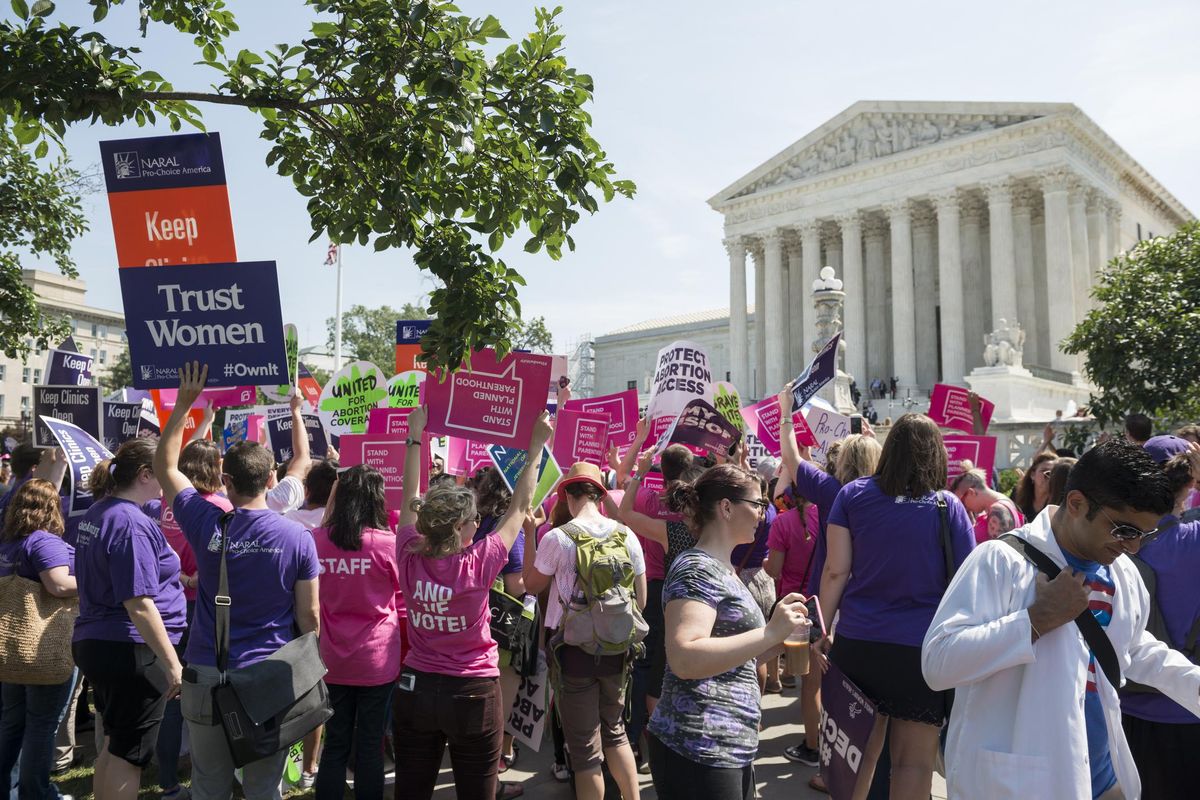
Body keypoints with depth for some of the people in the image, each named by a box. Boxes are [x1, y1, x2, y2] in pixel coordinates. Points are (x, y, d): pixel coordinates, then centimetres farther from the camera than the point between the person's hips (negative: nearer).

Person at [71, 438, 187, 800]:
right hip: (133, 650, -9)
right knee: (129, 755, 3)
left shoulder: (93, 516, 8)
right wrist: (172, 663, -20)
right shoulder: (132, 523, -21)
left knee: (114, 747, 20)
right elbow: (139, 605, -24)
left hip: (94, 644, 9)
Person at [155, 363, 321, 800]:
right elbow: (309, 615, -6)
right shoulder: (297, 537, -11)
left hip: (207, 674, 1)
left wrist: (184, 403, 12)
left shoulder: (205, 524, -7)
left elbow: (164, 465, 9)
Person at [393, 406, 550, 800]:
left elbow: (410, 498, 3)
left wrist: (415, 437, 12)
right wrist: (537, 446, -2)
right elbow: (520, 506, -10)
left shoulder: (410, 557, -11)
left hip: (415, 688, 4)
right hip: (473, 692, -4)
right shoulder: (479, 564, -20)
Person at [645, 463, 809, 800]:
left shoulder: (722, 570, 15)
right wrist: (770, 633, -27)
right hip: (698, 750, -10)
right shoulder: (696, 569, -16)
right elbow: (685, 659, -30)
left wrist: (783, 640, 10)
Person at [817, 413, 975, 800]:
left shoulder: (853, 494, 0)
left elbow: (835, 571, -1)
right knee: (914, 761, 8)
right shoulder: (948, 507, -3)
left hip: (856, 642, 2)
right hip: (921, 649, -2)